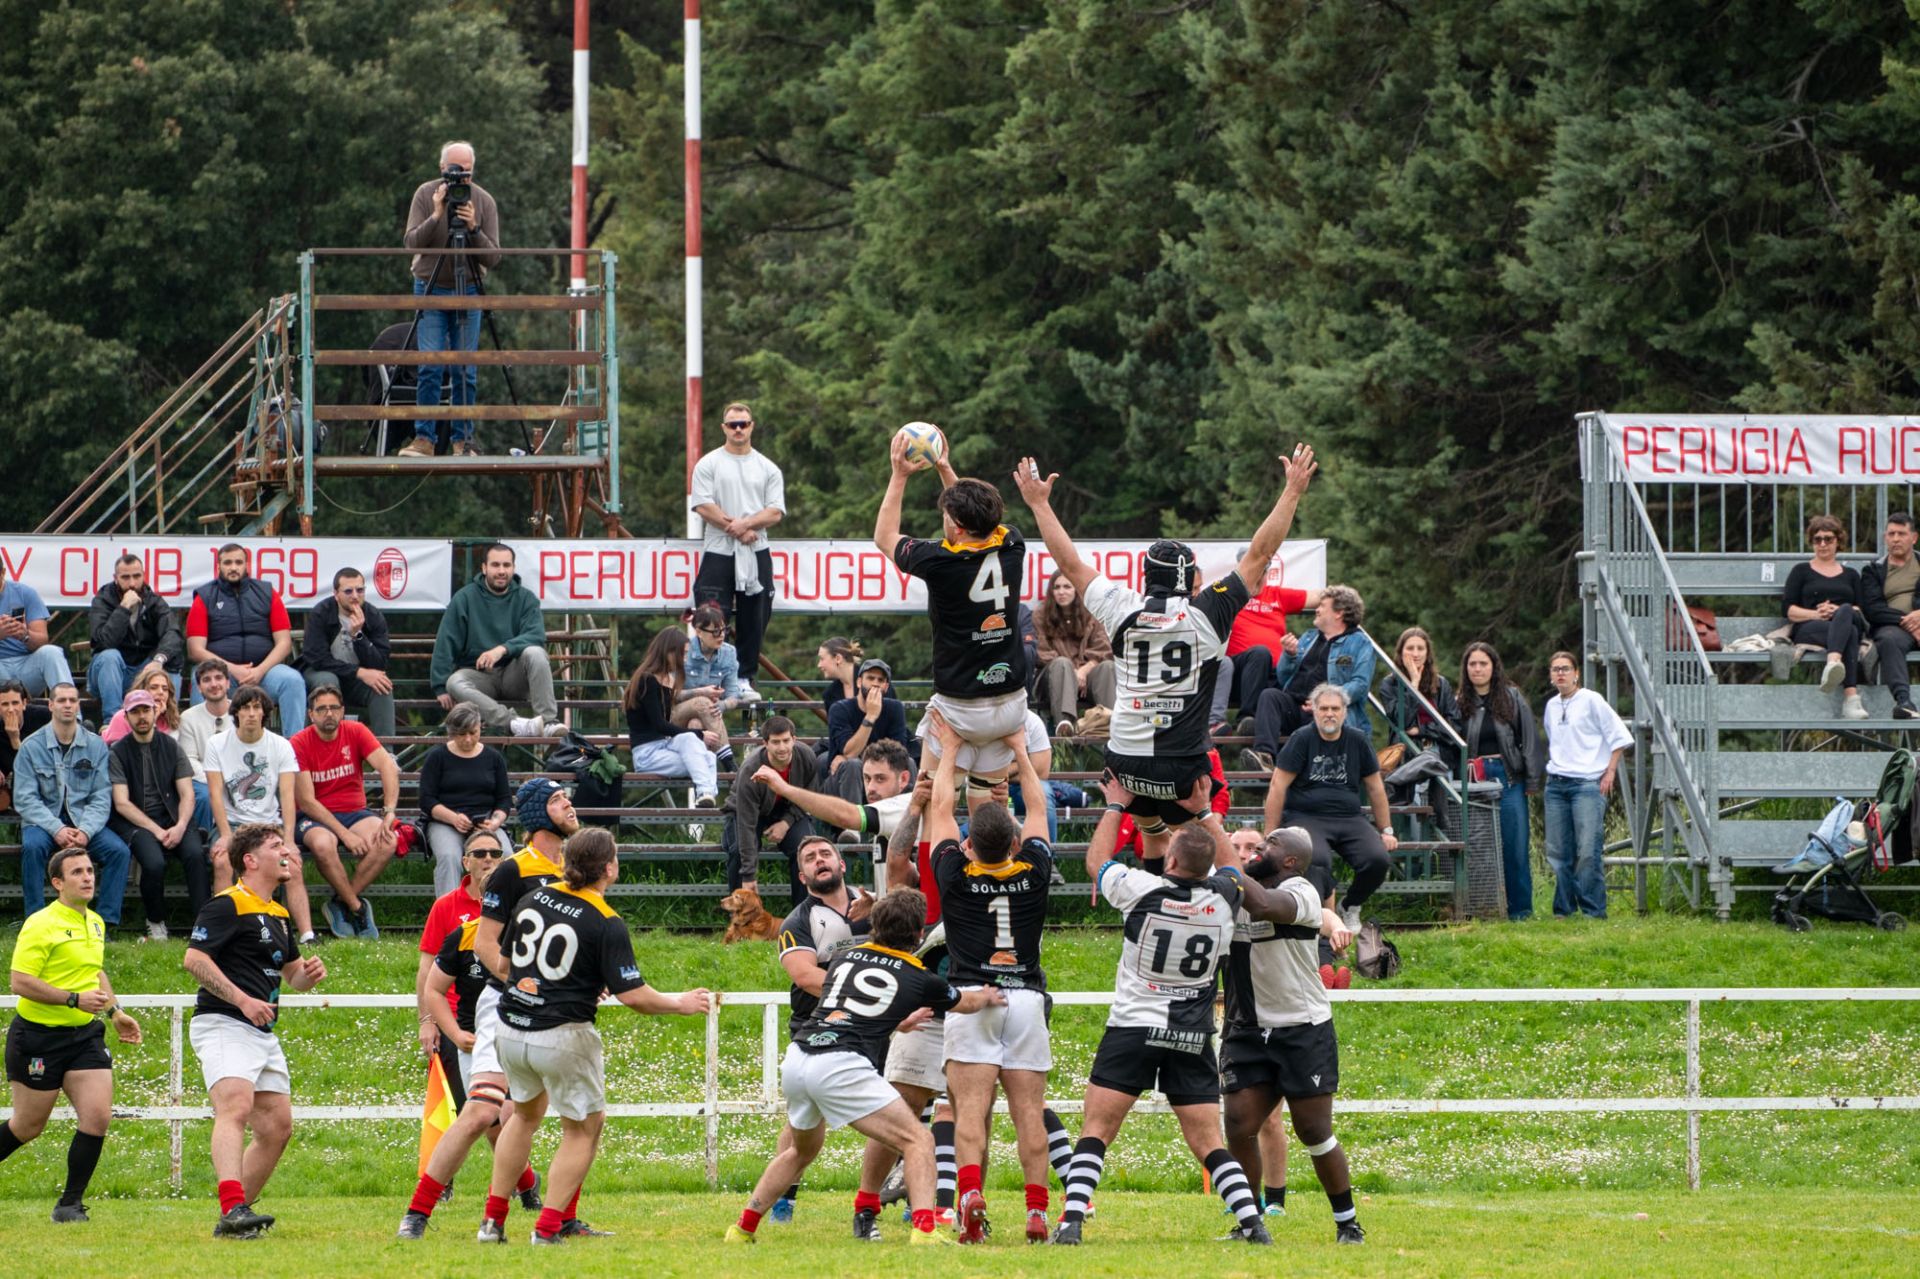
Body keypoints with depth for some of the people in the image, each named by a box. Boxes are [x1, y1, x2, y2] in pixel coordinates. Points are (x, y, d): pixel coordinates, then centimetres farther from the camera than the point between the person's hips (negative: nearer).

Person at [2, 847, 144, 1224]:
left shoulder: (95, 923, 11)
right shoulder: (40, 925, -15)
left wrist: (115, 1011, 22)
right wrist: (75, 999, -24)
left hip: (85, 1035, 6)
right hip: (38, 1036, -6)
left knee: (97, 1117, -9)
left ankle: (70, 1203, -1)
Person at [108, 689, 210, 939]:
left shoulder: (171, 747, 11)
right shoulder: (118, 753, 3)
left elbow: (187, 794, 7)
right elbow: (122, 803, -4)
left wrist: (180, 826, -13)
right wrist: (157, 831, -15)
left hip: (172, 818, 2)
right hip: (135, 822, -2)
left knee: (195, 854, -29)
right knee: (154, 862, -32)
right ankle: (156, 923, -7)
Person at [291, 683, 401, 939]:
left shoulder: (356, 733, 0)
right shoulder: (299, 744, -9)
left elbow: (388, 767, -11)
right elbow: (306, 801, -13)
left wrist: (389, 813, -27)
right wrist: (344, 834, -22)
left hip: (354, 812, 3)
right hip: (314, 818, -3)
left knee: (388, 841, -28)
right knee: (322, 843, -38)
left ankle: (342, 903, -14)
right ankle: (357, 908, -20)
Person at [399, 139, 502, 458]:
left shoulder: (484, 201, -3)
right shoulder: (425, 194, -4)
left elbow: (493, 258, -7)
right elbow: (412, 242, -12)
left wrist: (473, 229, -23)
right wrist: (437, 216, -24)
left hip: (468, 291, 1)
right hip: (430, 290, -1)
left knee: (465, 371, -1)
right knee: (429, 368, -9)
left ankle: (463, 439, 6)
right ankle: (424, 438, -7)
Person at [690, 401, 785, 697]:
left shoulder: (767, 468, 12)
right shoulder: (708, 465, 5)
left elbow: (776, 512, 2)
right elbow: (703, 506, -6)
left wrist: (746, 523, -14)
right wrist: (736, 530, -11)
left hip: (756, 554, 3)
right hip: (718, 553, -3)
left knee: (753, 622, 3)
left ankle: (746, 679, 11)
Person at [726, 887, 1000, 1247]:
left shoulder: (846, 958, 21)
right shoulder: (918, 979, 9)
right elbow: (968, 1002, 29)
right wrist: (988, 997, 53)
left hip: (797, 1056, 6)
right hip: (842, 1067, -6)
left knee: (800, 1151, 31)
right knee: (917, 1141, -1)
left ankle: (743, 1229, 33)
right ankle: (924, 1231, -21)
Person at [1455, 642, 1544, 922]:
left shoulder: (1512, 699, 6)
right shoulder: (1461, 703, 8)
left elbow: (1529, 741, 5)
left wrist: (1532, 781, 1)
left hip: (1508, 779, -1)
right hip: (1473, 781, 1)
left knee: (1515, 846, -2)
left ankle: (1520, 909, 3)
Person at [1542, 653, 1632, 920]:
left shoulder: (1591, 701, -2)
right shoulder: (1551, 706, 16)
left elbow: (1620, 737, -2)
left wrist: (1609, 772, -6)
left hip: (1588, 784, -6)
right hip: (1556, 784, 6)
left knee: (1587, 851, -12)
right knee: (1558, 851, 3)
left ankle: (1593, 911, -9)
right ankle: (1563, 909, 10)